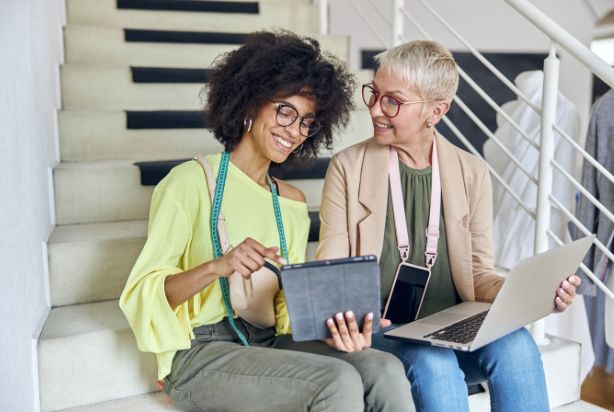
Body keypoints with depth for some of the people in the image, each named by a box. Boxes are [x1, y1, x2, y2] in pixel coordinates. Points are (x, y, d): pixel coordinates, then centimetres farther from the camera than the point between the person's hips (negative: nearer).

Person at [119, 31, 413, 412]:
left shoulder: (292, 202, 12)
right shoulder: (192, 181, -6)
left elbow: (291, 301, 9)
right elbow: (143, 292, -10)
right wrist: (217, 267, -27)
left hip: (270, 344, 5)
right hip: (201, 352, -5)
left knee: (385, 370, -21)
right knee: (339, 381, -28)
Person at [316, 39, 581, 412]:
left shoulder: (473, 174, 6)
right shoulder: (348, 168, -1)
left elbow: (477, 272, 7)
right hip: (380, 330, -2)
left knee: (516, 345, -28)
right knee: (433, 363, -33)